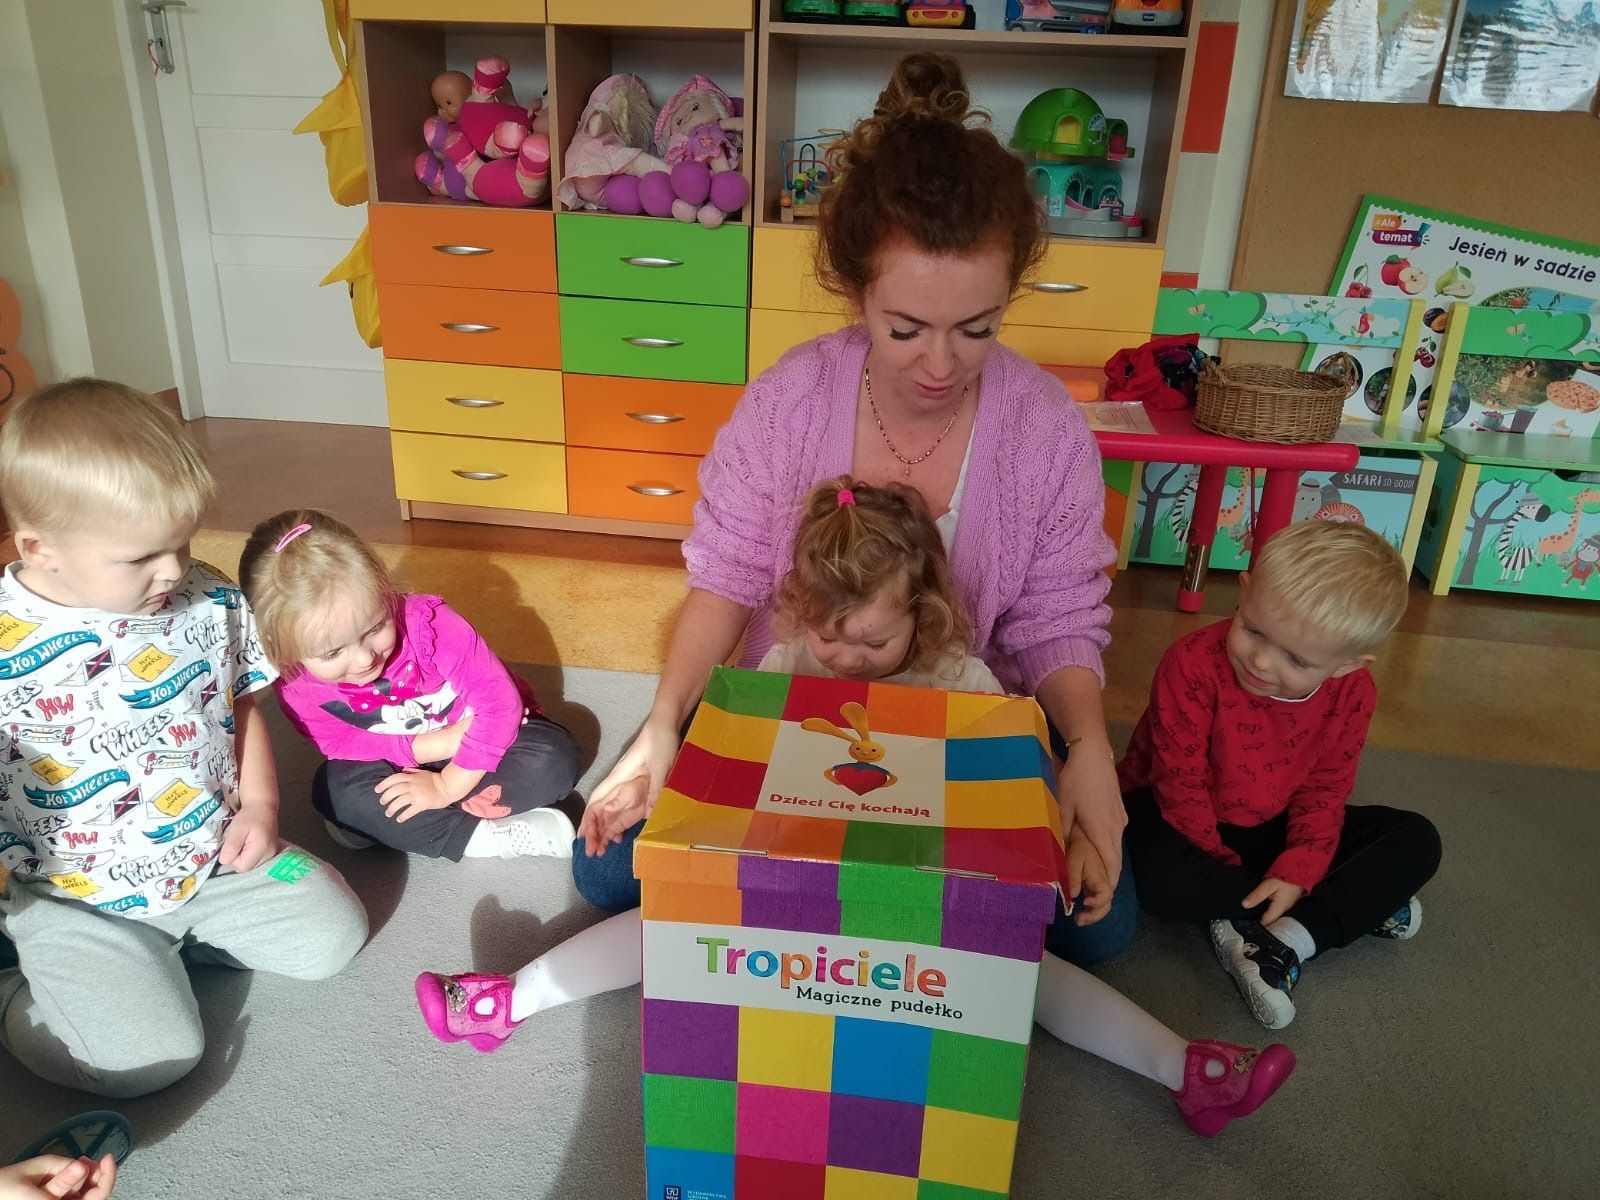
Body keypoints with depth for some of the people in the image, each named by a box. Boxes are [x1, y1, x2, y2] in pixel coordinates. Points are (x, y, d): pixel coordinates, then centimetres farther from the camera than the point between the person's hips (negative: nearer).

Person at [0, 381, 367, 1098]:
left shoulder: (208, 600, -7)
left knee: (333, 935, 1)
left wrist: (259, 804, -1)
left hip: (213, 857, 5)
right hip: (75, 897, -4)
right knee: (151, 1057, -15)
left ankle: (171, 936, 14)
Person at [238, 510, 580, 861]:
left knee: (555, 758, -27)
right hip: (401, 762, 1)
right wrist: (436, 745, -29)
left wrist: (447, 786, -28)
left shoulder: (428, 622, -32)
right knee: (337, 788, -28)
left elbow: (500, 701, -28)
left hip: (483, 737, -1)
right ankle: (484, 836, -26)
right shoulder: (296, 686, -23)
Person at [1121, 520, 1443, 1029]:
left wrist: (1298, 872, -20)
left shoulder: (1352, 692, -14)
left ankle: (1288, 939, -23)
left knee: (1418, 841, -7)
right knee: (1157, 878, -38)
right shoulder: (1193, 664, -29)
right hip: (1184, 822, -4)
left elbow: (1323, 790, -6)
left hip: (1272, 825, 5)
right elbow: (1181, 784, -23)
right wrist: (1224, 870, -18)